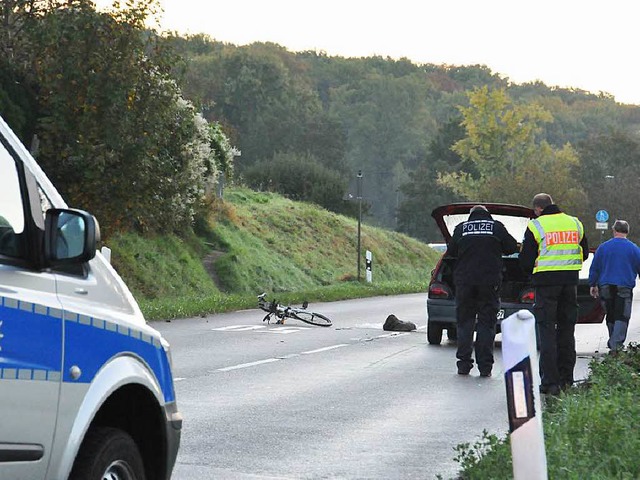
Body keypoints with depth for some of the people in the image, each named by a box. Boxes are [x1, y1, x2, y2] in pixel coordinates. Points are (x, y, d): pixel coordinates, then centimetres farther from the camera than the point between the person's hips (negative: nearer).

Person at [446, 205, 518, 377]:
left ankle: (464, 364, 4)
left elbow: (451, 251, 9)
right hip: (490, 282, -1)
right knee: (487, 324, 2)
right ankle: (485, 366, -2)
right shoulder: (496, 226, 2)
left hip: (464, 280, 1)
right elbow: (512, 247, 4)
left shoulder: (461, 228, 5)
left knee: (464, 323, 8)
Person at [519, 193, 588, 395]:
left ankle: (550, 381, -8)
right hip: (570, 281, 5)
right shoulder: (575, 223, 9)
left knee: (547, 331, -2)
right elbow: (584, 254, 18)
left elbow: (526, 260, -4)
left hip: (546, 282, -4)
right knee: (566, 329, 14)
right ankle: (566, 378, 17)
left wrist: (532, 272, 16)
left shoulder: (536, 226, -6)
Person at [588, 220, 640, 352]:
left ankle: (613, 343, 25)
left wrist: (593, 285, 19)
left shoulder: (603, 247, 3)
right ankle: (616, 344, -17)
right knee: (622, 317, -3)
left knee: (611, 316, 15)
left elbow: (594, 268, 9)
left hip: (606, 287, 3)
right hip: (624, 287, -3)